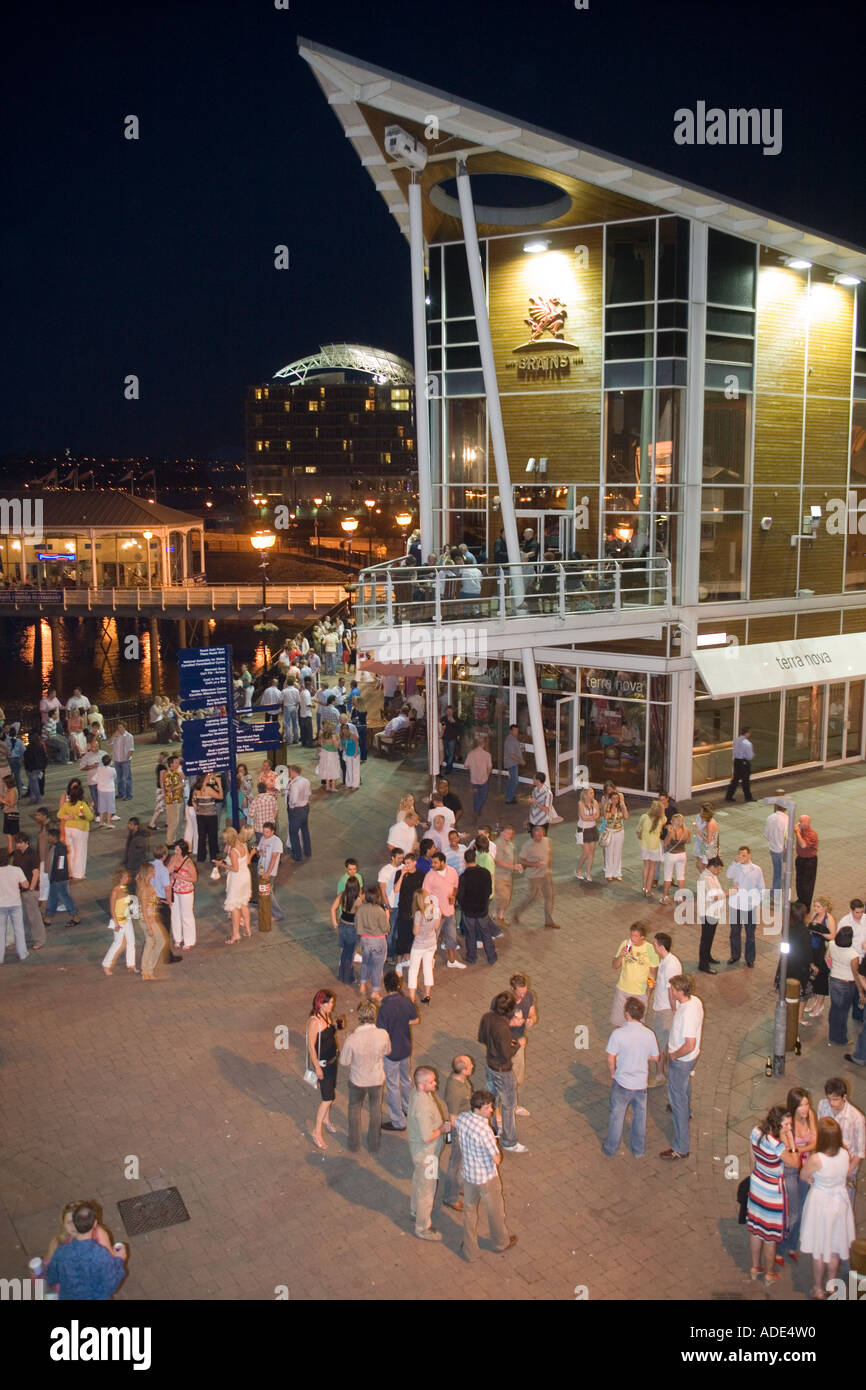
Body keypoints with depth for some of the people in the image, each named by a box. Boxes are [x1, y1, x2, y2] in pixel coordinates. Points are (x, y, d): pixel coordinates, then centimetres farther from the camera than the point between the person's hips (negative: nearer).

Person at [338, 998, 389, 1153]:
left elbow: (343, 1062, -16)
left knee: (354, 1108, 27)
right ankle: (374, 1145, 42)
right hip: (377, 1079, 1)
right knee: (375, 1109, 27)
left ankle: (354, 1145, 41)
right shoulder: (383, 1034, -26)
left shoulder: (352, 1039, -32)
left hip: (357, 1080, -1)